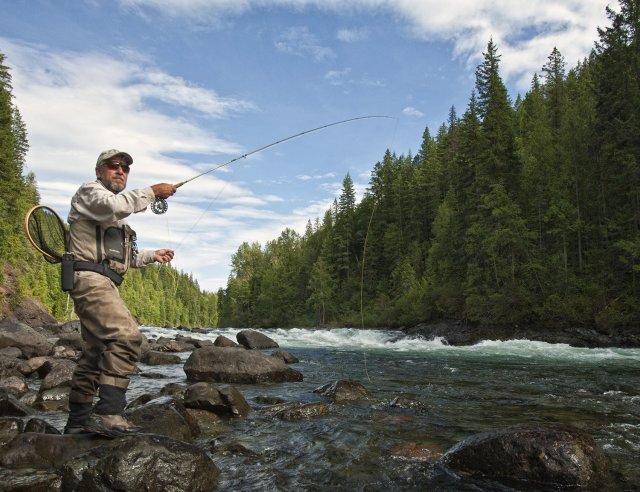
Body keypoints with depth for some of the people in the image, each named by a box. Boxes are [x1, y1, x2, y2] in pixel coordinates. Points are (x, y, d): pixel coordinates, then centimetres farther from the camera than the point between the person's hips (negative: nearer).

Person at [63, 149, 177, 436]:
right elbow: (116, 206, -22)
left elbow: (119, 255, 34)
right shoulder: (89, 191, 2)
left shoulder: (113, 216, 30)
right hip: (90, 277, -11)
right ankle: (109, 414, -30)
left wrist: (151, 255, 26)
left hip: (102, 283, 11)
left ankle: (78, 418, 19)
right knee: (126, 337, -26)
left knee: (97, 351, 12)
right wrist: (152, 192, -13)